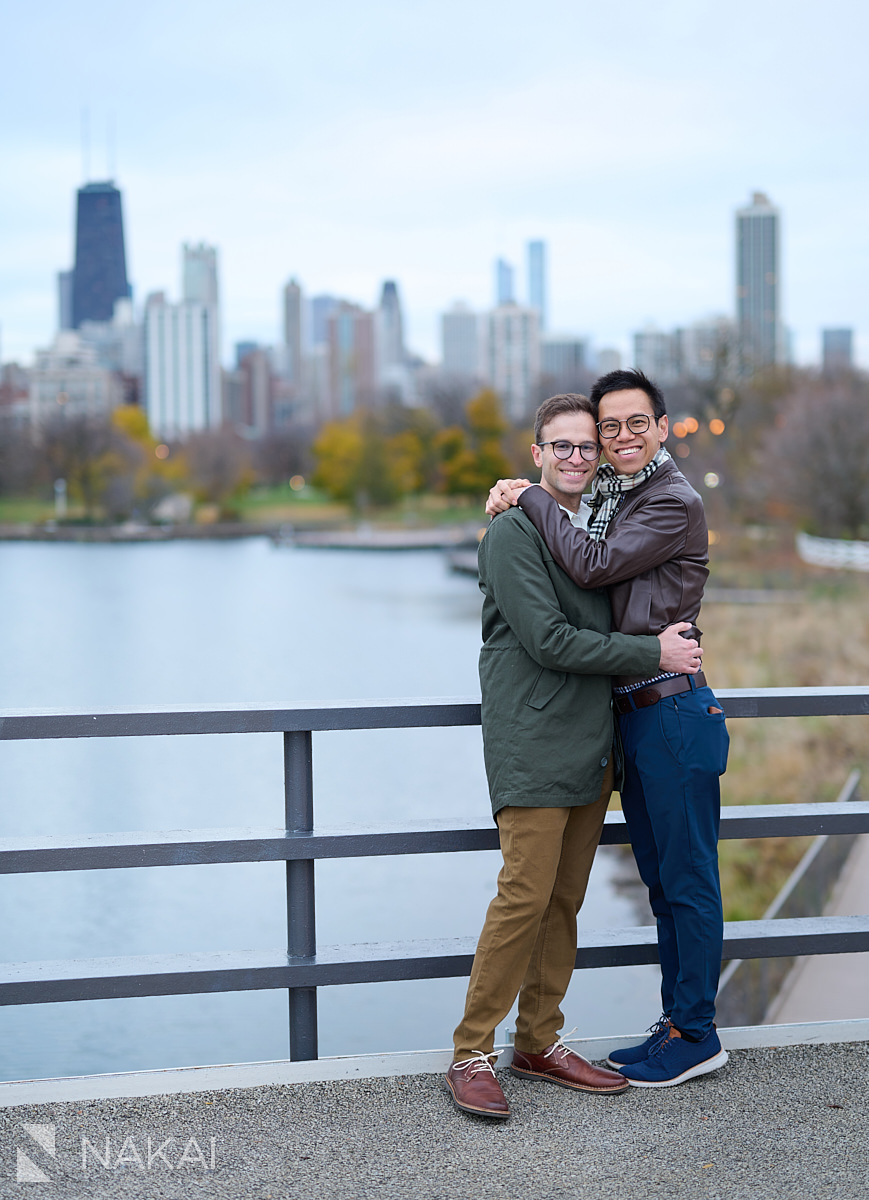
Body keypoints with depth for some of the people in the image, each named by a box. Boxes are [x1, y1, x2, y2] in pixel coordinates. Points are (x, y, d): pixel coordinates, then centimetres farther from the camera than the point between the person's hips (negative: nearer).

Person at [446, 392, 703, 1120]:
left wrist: (679, 662, 11)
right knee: (525, 897, -10)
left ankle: (540, 1044, 19)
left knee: (565, 901, 10)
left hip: (593, 745, 8)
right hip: (533, 744, -7)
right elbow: (548, 640, -15)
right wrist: (653, 654, -11)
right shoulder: (515, 530, -8)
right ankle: (472, 1055, 0)